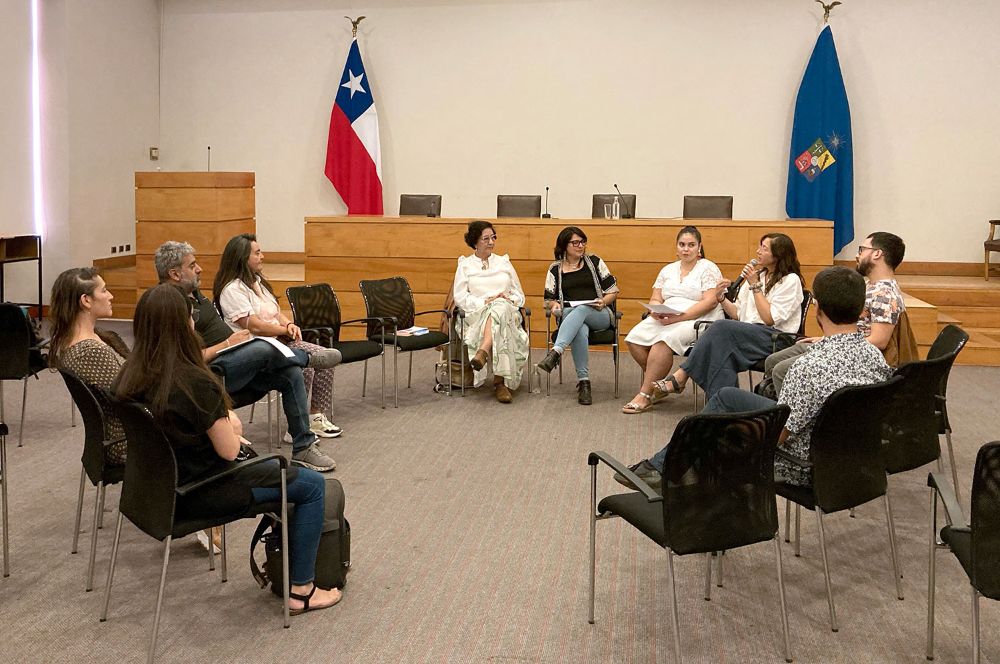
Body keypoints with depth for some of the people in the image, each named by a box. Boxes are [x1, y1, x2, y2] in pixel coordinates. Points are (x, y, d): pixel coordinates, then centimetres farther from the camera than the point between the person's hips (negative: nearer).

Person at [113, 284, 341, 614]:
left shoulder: (130, 377, -5)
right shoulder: (195, 383, -28)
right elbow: (229, 450, -19)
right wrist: (231, 426, 1)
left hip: (163, 482, 8)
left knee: (274, 465, 29)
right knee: (313, 485, 4)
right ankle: (301, 590, 10)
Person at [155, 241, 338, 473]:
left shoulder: (193, 293, 17)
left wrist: (236, 338, 10)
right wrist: (227, 345, -16)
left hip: (237, 364, 10)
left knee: (291, 374, -7)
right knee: (263, 349, -31)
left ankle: (303, 448, 0)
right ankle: (308, 358, 3)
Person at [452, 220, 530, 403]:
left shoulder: (504, 262, 23)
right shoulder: (465, 264, 16)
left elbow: (520, 295, 21)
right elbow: (459, 297, 4)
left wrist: (510, 300, -3)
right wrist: (485, 302, -11)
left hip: (508, 313, 2)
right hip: (477, 315, -1)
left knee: (500, 306, -37)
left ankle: (483, 352, -57)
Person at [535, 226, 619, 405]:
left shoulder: (594, 261, 13)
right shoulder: (555, 269, 14)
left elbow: (613, 290, 13)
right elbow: (549, 299, 16)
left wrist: (603, 301, -8)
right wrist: (554, 305, -7)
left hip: (599, 315, 0)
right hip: (569, 316, 0)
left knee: (581, 310, -38)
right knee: (580, 330, -38)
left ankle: (555, 353, -54)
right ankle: (583, 381, -42)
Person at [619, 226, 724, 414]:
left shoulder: (708, 268, 2)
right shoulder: (668, 270, 20)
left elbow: (710, 301, -11)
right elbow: (655, 299, 16)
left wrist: (679, 317, -20)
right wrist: (657, 312, -10)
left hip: (699, 320, -6)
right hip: (664, 319, 6)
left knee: (664, 340, -34)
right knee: (634, 339, -21)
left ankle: (645, 395, -27)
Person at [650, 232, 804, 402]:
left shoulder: (790, 280, 0)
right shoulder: (758, 275, 20)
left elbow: (770, 319, -9)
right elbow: (737, 314, 17)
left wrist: (755, 286, -9)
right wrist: (721, 298, -1)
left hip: (776, 339, -6)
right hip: (749, 334, 6)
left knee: (721, 328, -29)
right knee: (725, 350, -30)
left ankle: (680, 377, -27)